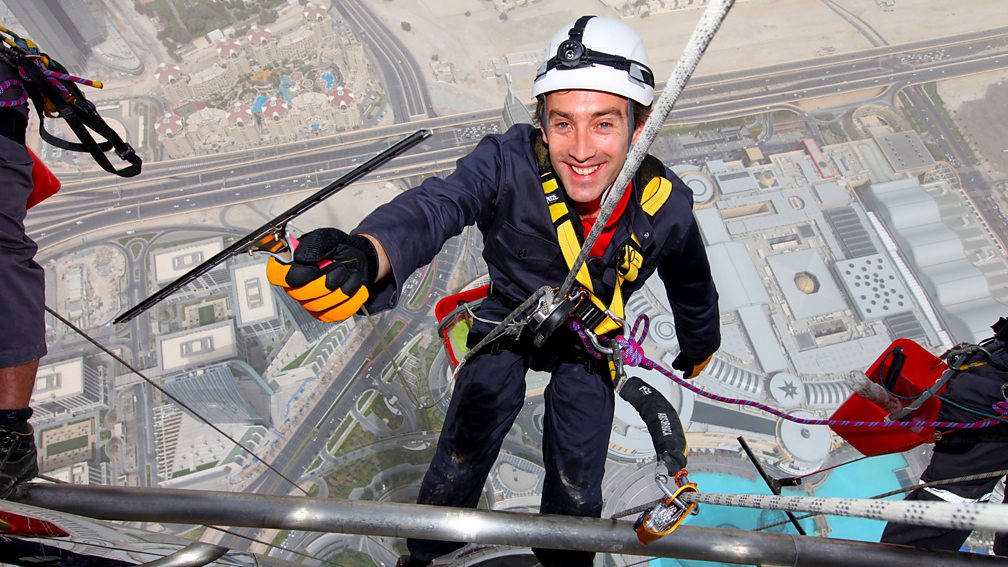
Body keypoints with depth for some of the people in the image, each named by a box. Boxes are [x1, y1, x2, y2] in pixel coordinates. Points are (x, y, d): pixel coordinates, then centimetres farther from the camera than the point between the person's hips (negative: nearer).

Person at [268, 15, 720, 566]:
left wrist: (698, 348, 18)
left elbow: (692, 288, -2)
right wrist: (365, 255, -75)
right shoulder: (511, 162, -33)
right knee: (460, 462, -5)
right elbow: (436, 205, -52)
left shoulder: (665, 208, -24)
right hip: (507, 317, -1)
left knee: (576, 491, 3)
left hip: (588, 342, 2)